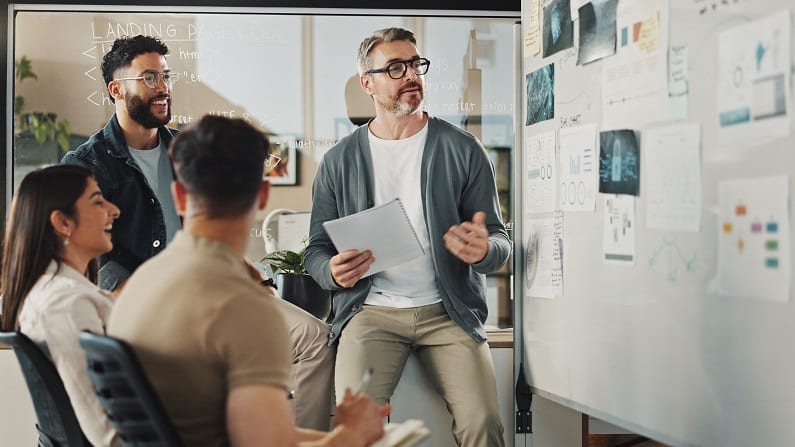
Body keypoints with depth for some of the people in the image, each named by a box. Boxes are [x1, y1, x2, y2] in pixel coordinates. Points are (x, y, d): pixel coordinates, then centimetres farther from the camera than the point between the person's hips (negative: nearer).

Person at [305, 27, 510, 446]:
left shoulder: (463, 151, 5)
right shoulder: (338, 161, 8)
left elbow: (499, 240, 6)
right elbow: (317, 250, 13)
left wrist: (484, 250, -19)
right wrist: (333, 271, -12)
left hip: (448, 310, 0)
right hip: (371, 308, 0)